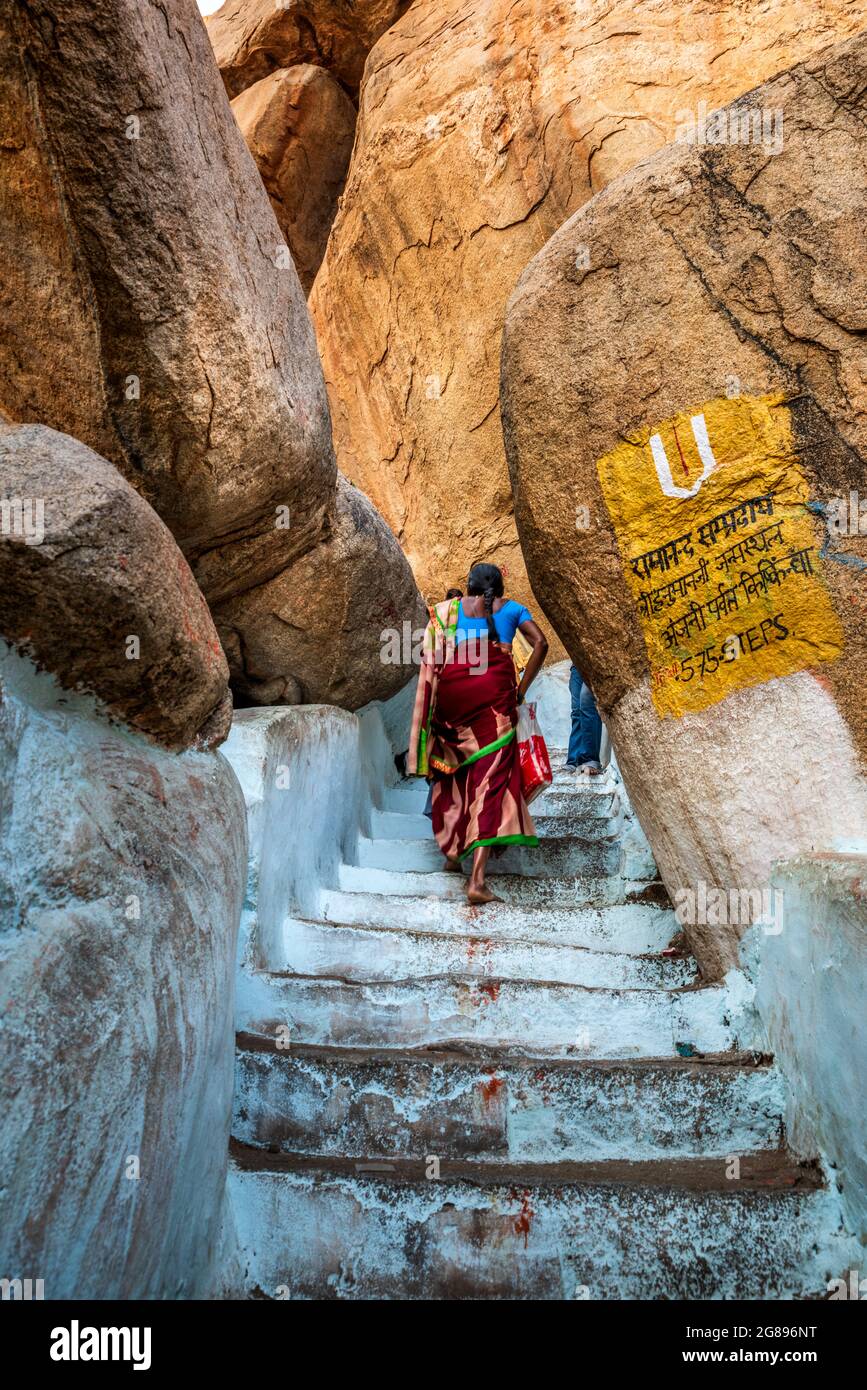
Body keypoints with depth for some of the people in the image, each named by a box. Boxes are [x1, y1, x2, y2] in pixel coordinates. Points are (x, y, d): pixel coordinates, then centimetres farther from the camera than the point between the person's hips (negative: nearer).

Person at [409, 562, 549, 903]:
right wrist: (521, 690, 5)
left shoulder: (447, 610, 18)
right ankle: (477, 879, -12)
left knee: (451, 770, 21)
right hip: (494, 692, -1)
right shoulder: (510, 608, 17)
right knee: (491, 777, -4)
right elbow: (540, 644, 2)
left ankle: (451, 849, 27)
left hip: (451, 690, 2)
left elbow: (430, 657, 4)